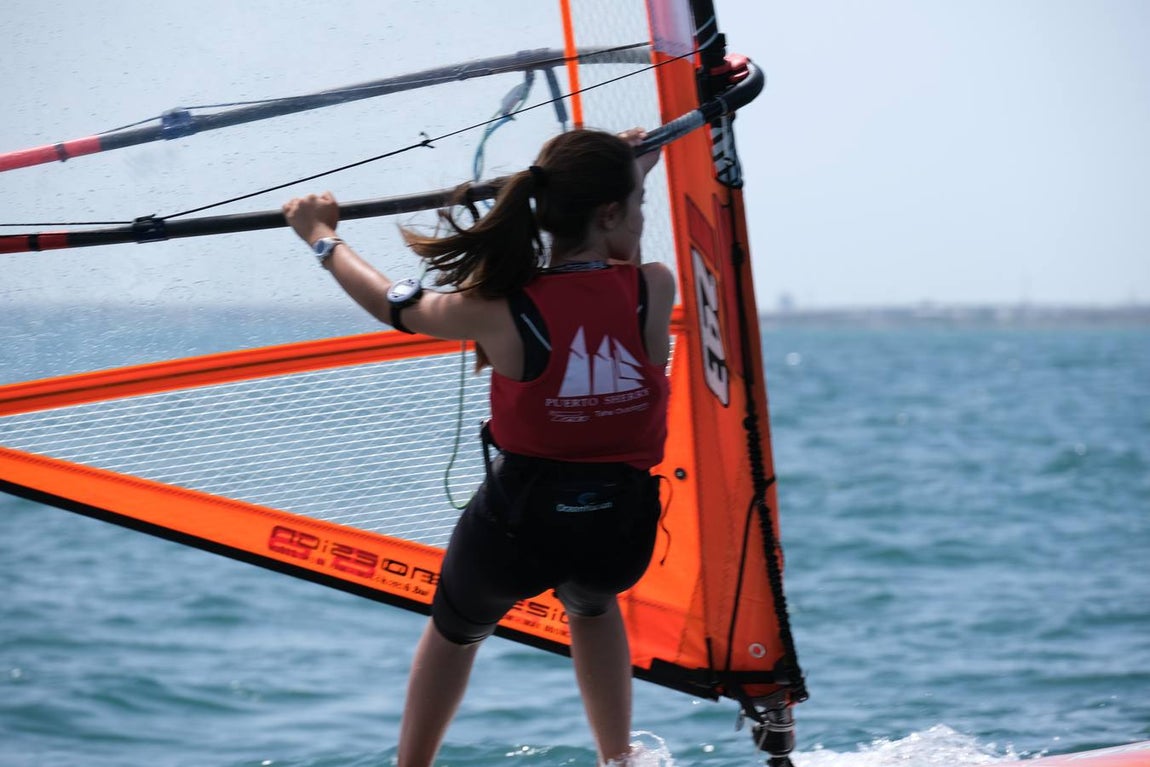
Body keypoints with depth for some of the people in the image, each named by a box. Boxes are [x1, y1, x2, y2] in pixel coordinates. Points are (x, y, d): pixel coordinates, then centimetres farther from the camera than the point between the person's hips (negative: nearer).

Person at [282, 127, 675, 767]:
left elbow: (392, 303, 2)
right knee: (592, 602, 40)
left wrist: (321, 236, 18)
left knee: (457, 628, 32)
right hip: (622, 530, 2)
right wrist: (631, 171, 28)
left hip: (517, 525, -2)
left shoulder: (500, 313, -16)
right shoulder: (657, 290, -13)